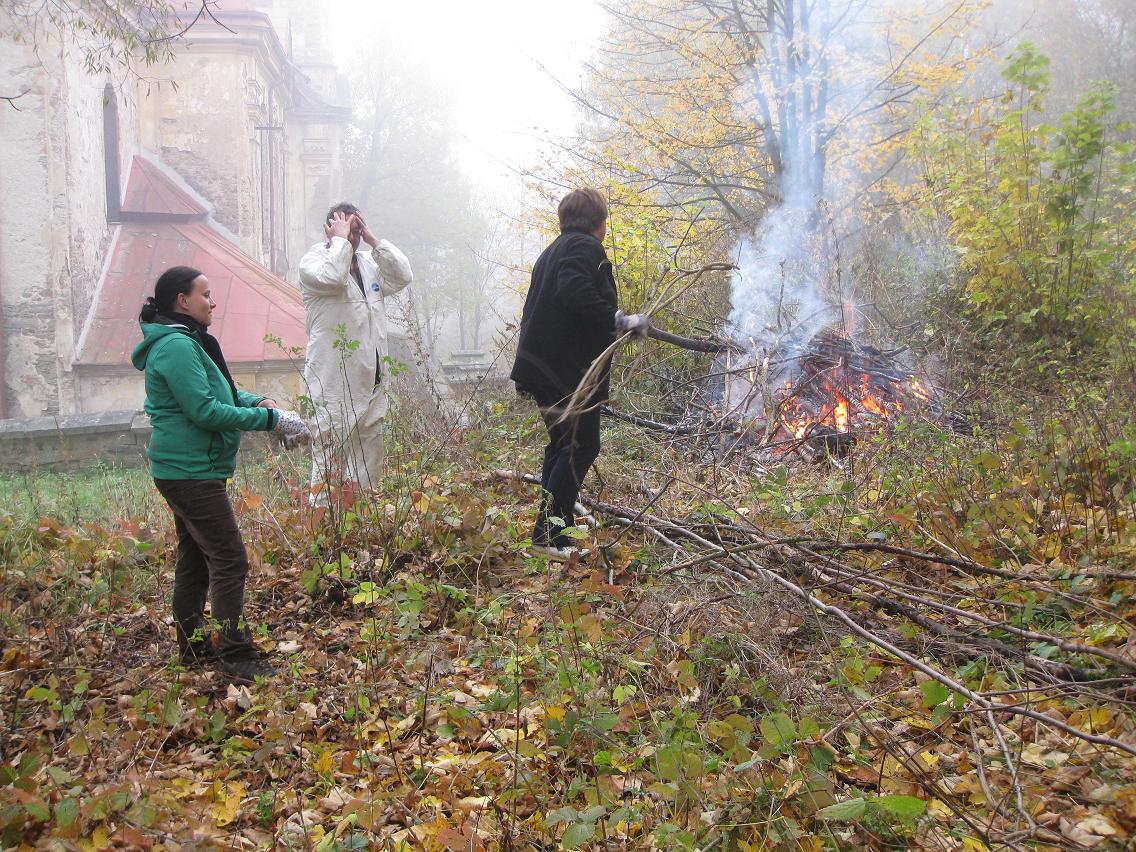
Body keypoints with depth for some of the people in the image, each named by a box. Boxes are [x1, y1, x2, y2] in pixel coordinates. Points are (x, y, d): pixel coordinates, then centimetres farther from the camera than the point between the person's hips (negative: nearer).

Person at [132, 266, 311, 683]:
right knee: (229, 559, -8)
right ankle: (236, 656, -4)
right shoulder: (177, 346, -19)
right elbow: (205, 410, -23)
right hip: (191, 472, -11)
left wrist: (257, 401, 0)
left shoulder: (185, 342, 14)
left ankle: (193, 646, 27)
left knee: (195, 558, 17)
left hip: (184, 471, 11)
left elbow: (220, 389, 19)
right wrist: (269, 419, -18)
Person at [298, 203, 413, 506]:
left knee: (369, 464, 13)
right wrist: (339, 239, -11)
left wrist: (373, 240, -1)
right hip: (333, 384, -7)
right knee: (329, 461, -6)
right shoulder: (314, 261, -3)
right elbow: (333, 276, -25)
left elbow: (403, 275, 1)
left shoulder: (370, 264, 17)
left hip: (371, 383, 7)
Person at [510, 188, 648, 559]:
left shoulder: (553, 251, 23)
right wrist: (620, 321, -20)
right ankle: (549, 533, -7)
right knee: (581, 446, -6)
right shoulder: (585, 247, -7)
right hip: (570, 370, -10)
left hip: (544, 367, 10)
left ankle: (551, 530, 23)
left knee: (563, 444, 17)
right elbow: (576, 293, -25)